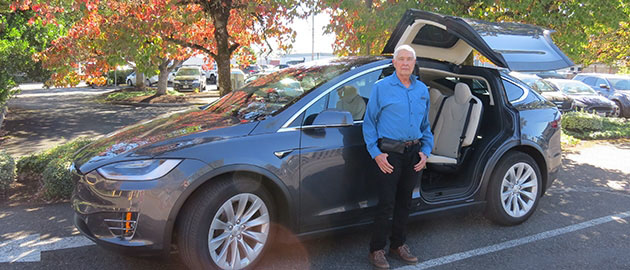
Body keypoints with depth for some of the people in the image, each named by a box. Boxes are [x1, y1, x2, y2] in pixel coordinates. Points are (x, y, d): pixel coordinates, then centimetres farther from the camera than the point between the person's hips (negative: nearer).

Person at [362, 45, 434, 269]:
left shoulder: (422, 90, 11)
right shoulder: (381, 87, -3)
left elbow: (426, 125, 18)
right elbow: (369, 123, -3)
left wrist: (426, 151, 6)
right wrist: (376, 153, -11)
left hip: (414, 153, 5)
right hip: (389, 153, -5)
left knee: (405, 202, 13)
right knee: (386, 204, -4)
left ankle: (398, 244, 28)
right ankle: (377, 250, 10)